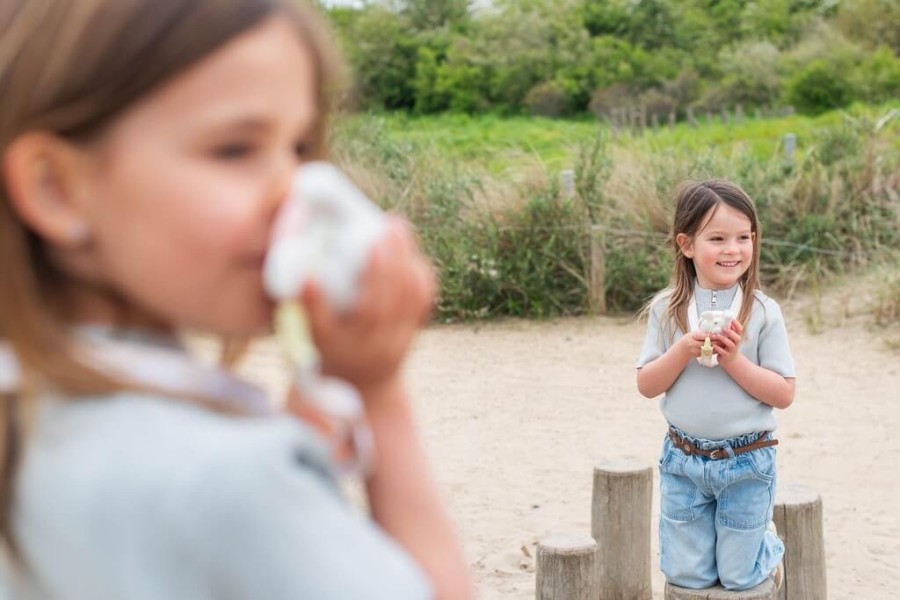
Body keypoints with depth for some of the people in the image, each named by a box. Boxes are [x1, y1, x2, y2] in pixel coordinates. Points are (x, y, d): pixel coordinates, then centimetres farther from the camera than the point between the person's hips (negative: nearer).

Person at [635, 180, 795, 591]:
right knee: (686, 575, 13)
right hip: (683, 460, 2)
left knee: (740, 578, 9)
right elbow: (647, 385, -5)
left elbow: (783, 394, -9)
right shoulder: (667, 310, -4)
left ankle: (769, 546, 41)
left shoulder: (762, 312, -9)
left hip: (746, 463, -2)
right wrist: (683, 349, -20)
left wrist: (733, 359, -21)